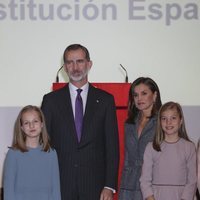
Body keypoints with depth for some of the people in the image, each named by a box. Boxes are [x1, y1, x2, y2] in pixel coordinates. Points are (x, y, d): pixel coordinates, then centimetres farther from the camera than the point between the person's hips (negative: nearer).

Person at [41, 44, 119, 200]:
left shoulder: (105, 100, 6)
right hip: (60, 185, 0)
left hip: (95, 186, 0)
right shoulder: (51, 100, 7)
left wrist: (110, 186, -4)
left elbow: (112, 146, 4)